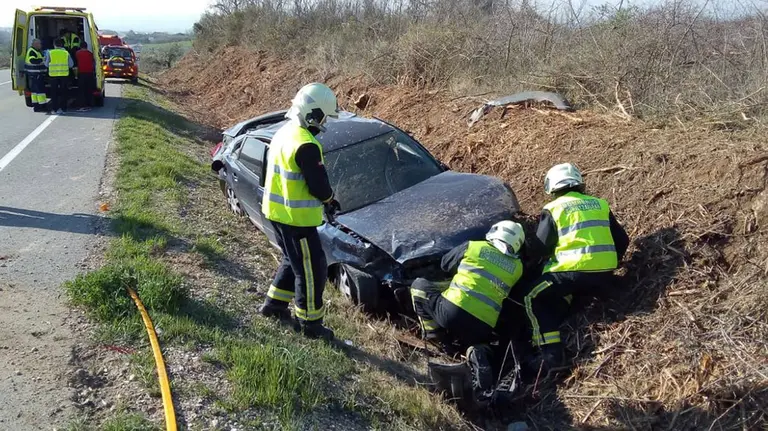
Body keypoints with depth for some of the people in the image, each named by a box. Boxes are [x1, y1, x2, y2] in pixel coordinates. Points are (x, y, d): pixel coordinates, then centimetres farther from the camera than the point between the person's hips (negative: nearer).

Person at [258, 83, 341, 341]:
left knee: (293, 261, 26)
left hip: (277, 211, 10)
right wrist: (329, 200, 1)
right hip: (296, 218, -10)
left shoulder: (284, 133, 7)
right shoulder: (306, 145, -24)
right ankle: (310, 324, 16)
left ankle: (273, 305, 38)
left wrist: (323, 198, 11)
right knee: (312, 270, 4)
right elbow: (319, 185, -22)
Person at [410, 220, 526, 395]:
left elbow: (445, 264, 23)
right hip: (483, 327, 2)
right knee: (475, 338, 35)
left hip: (452, 311, -2)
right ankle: (478, 353, -1)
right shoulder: (517, 267, 15)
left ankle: (436, 337, 8)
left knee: (419, 284, 18)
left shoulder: (474, 247, 8)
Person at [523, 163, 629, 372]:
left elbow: (538, 248, -1)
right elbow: (622, 241, 20)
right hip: (604, 276, 6)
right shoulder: (600, 204, 18)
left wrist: (531, 265, 20)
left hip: (573, 270, -6)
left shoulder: (553, 209, 2)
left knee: (532, 298, 10)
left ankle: (550, 353, -5)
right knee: (562, 293, 32)